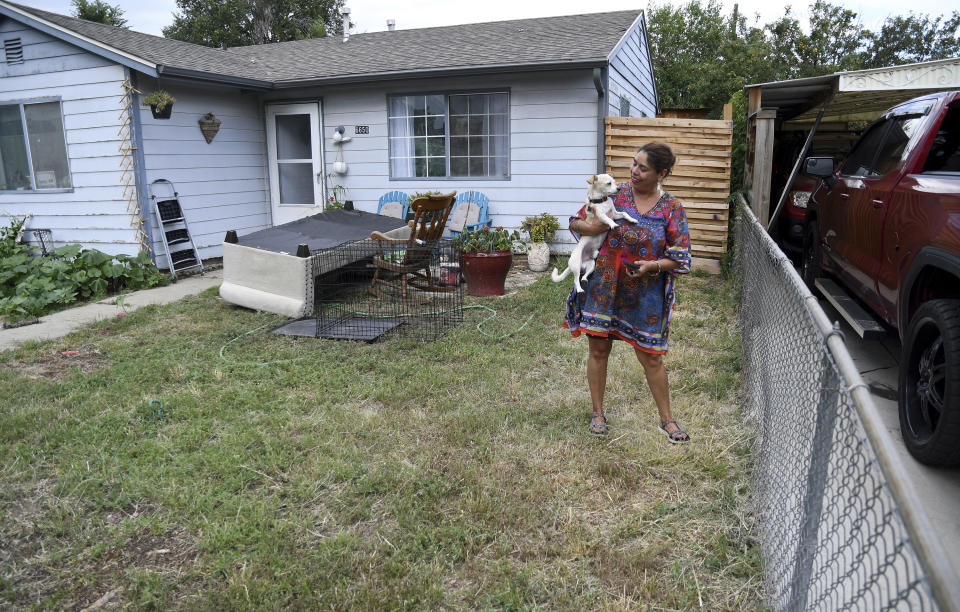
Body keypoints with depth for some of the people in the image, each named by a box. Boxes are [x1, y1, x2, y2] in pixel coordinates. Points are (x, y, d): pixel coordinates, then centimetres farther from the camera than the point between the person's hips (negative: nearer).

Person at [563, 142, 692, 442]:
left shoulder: (672, 209, -4)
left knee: (651, 358, 7)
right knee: (598, 350, 9)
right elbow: (575, 223, 5)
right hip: (602, 287, 1)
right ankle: (598, 412, 28)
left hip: (644, 295, -1)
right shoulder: (614, 192, -1)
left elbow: (679, 258, -2)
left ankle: (667, 419, 25)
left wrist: (654, 266, -21)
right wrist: (596, 227, -16)